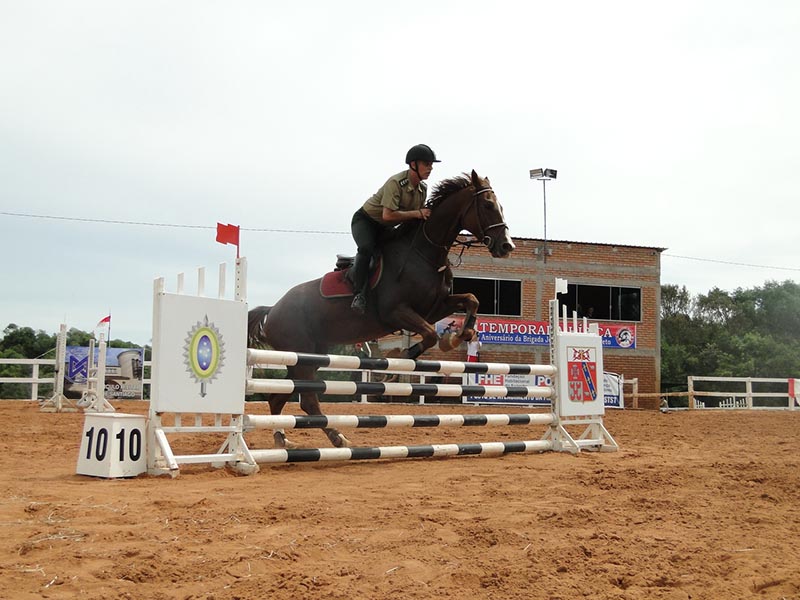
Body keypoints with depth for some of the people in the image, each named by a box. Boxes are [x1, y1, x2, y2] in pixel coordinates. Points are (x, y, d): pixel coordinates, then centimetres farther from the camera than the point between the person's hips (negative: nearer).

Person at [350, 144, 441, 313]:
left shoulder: (423, 189, -2)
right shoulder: (395, 183, -27)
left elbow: (419, 218, 9)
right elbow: (387, 215, -35)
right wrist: (416, 213, -33)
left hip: (385, 229, 8)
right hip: (365, 221, -8)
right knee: (366, 249, -35)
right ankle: (359, 295, -30)